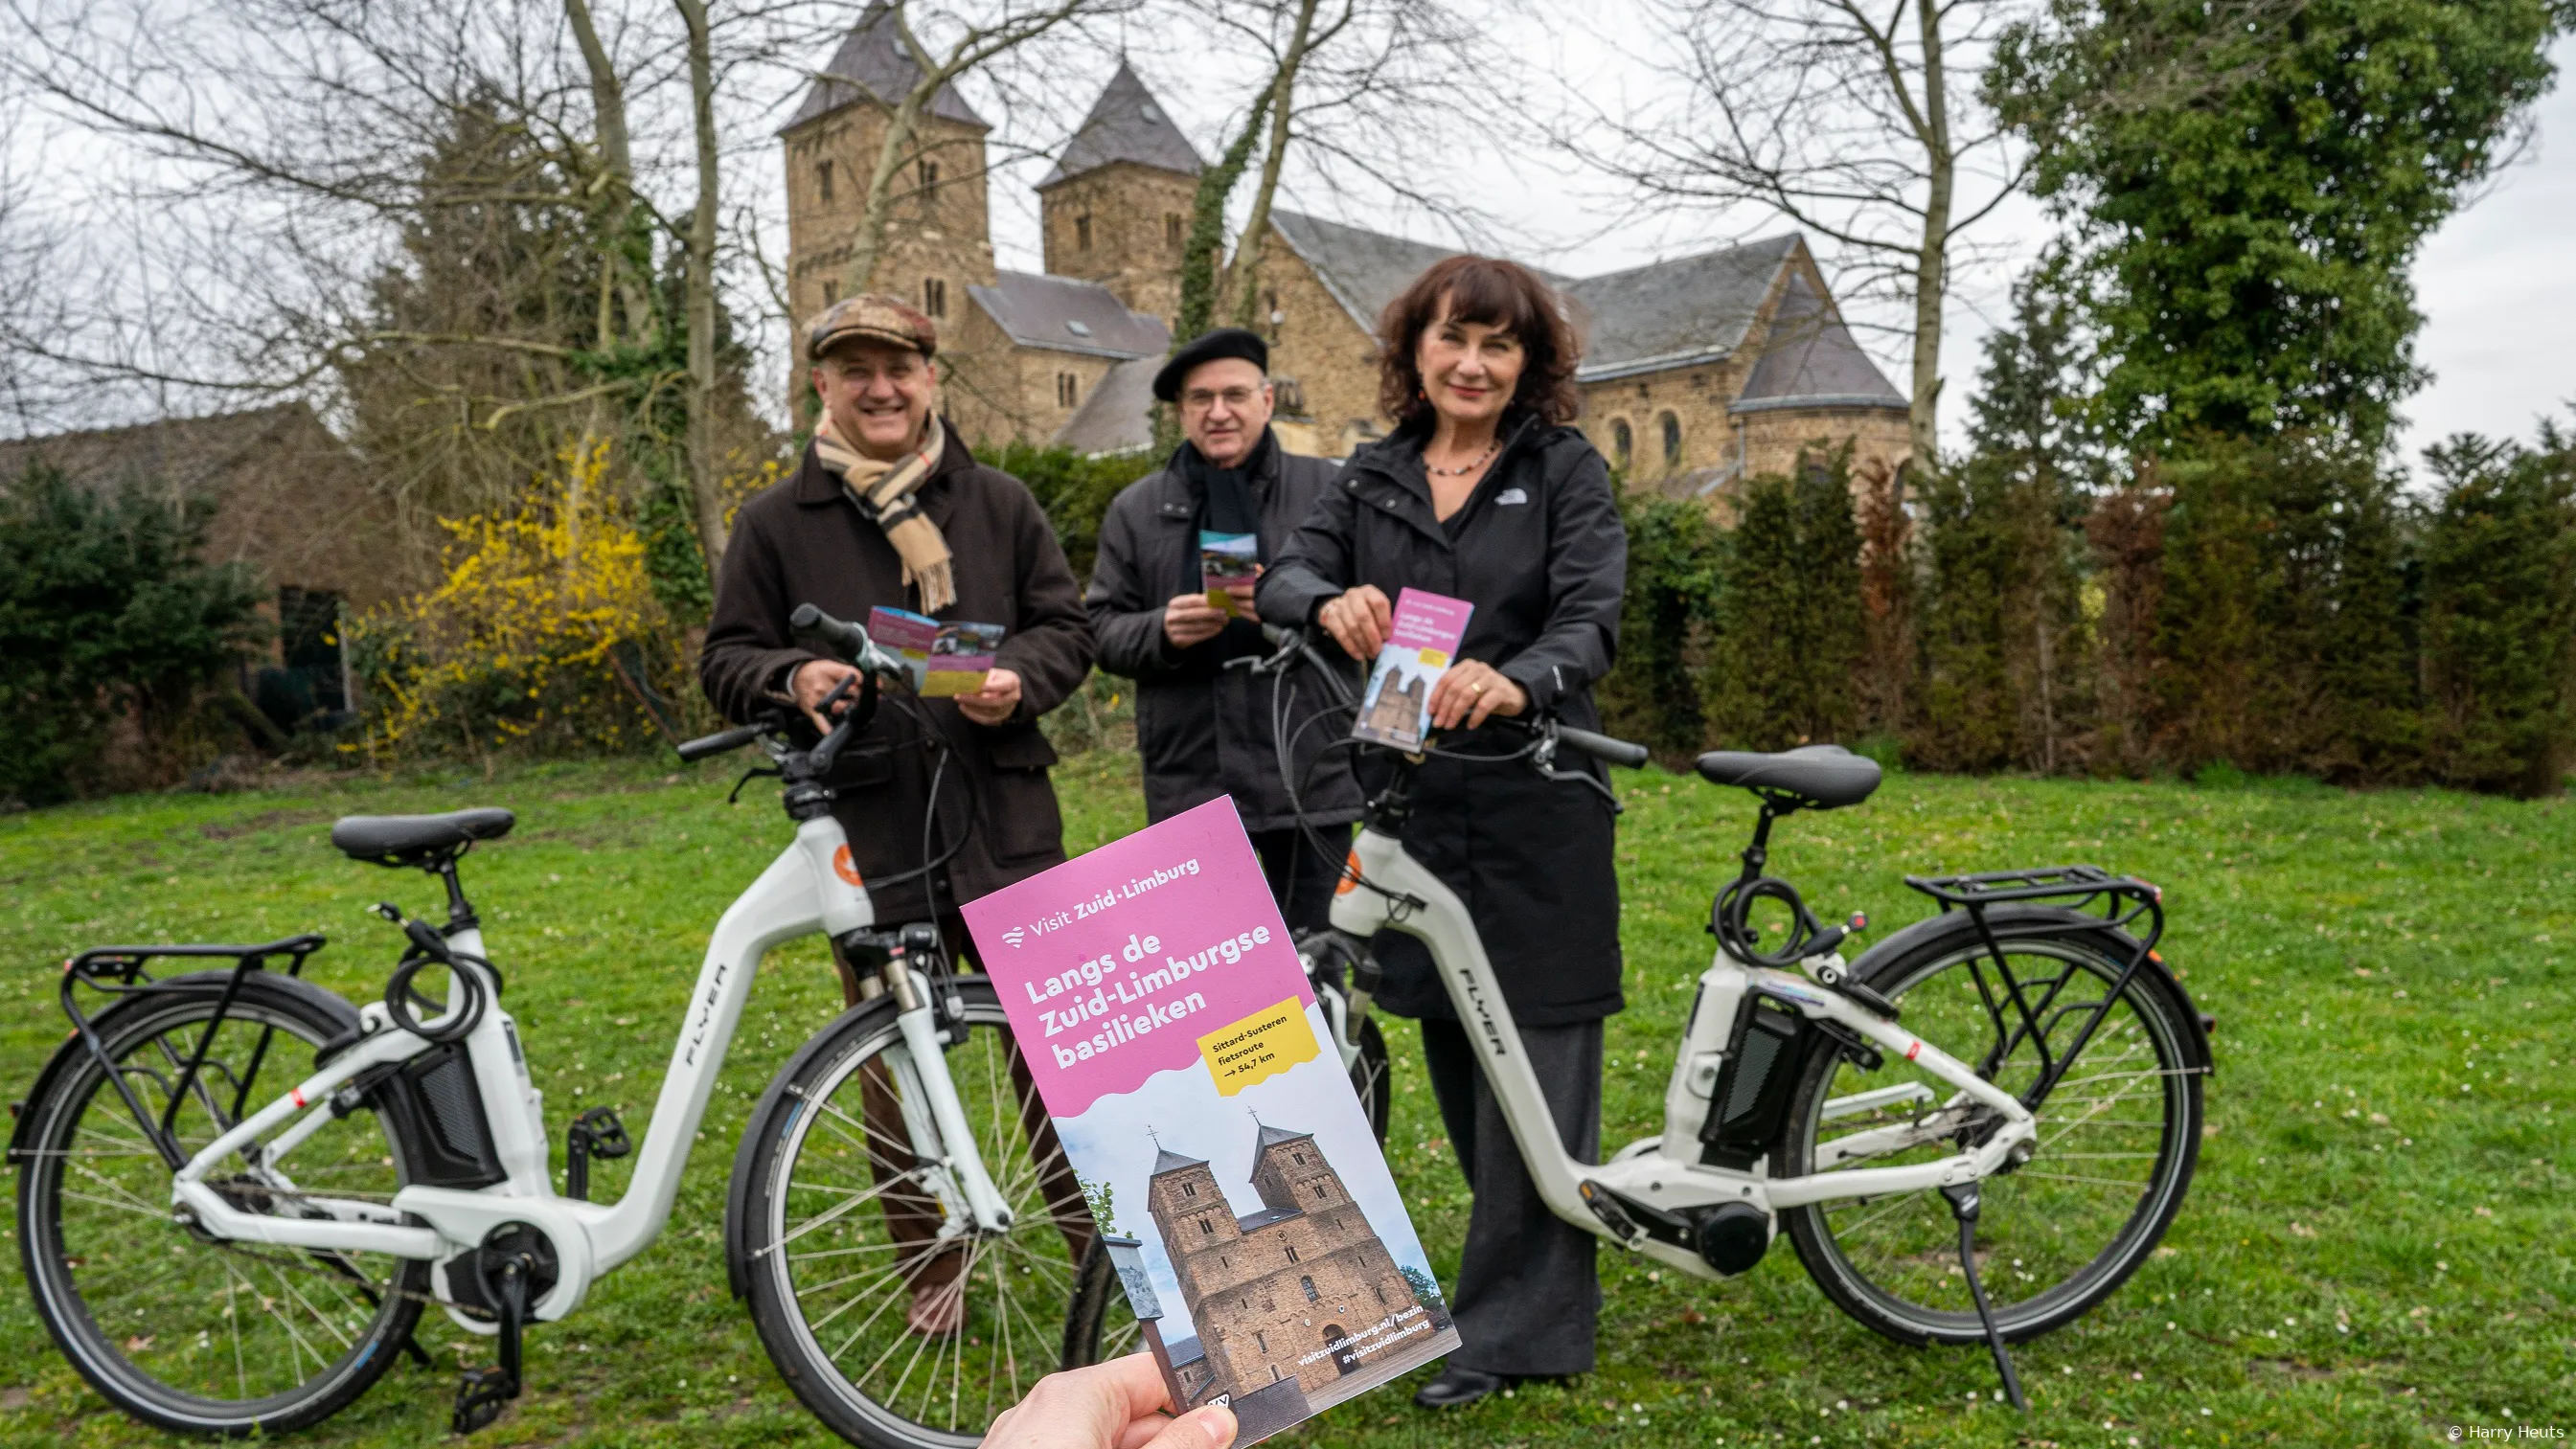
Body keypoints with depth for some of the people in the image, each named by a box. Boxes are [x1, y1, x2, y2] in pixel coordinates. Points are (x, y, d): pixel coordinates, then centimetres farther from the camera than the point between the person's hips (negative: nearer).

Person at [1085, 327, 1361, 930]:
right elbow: (1103, 631, 8)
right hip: (1190, 784, 1)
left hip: (1310, 774, -1)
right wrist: (1162, 631, -13)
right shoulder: (1136, 509, 11)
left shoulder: (1327, 490, 6)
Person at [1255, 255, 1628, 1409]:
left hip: (1534, 804, -4)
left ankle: (1513, 1329, 10)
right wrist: (1331, 602, -26)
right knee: (1454, 1057, 12)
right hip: (1413, 801, 4)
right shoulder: (1375, 478, 12)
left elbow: (1592, 616, -13)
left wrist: (1518, 681, -35)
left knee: (1534, 1055, -1)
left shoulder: (1567, 471, 0)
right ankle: (1544, 1288, 31)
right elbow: (1284, 575, -1)